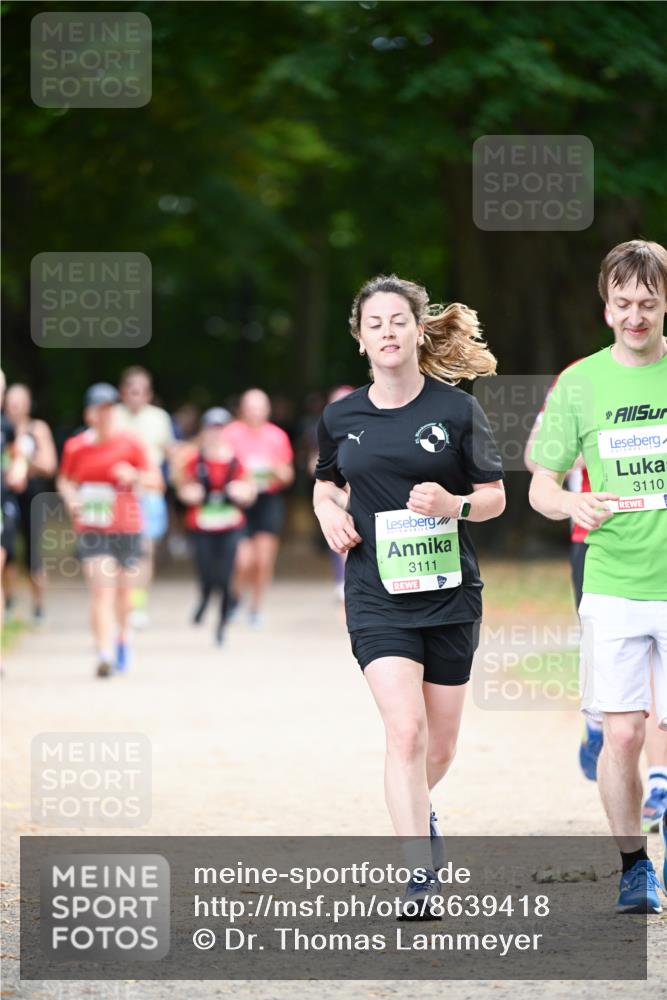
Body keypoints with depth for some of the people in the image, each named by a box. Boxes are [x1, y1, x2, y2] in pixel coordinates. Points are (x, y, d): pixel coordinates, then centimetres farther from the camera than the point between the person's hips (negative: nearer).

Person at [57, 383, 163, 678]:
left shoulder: (130, 445, -2)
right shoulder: (75, 447, 2)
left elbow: (155, 480, 0)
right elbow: (65, 481, 17)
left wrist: (134, 477, -20)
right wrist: (71, 499, -3)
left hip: (126, 528, 1)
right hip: (91, 529, -1)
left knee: (123, 590, 12)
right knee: (101, 590, -14)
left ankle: (121, 639, 41)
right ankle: (104, 654, -19)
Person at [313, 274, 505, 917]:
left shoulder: (456, 409, -2)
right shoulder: (340, 418, 4)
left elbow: (495, 496, 4)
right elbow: (326, 484, 23)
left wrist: (454, 505, -17)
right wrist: (330, 514, 0)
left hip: (449, 594, 1)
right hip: (377, 596, -1)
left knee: (439, 748, 11)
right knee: (405, 731, -18)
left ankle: (418, 809, 44)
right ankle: (418, 872, -16)